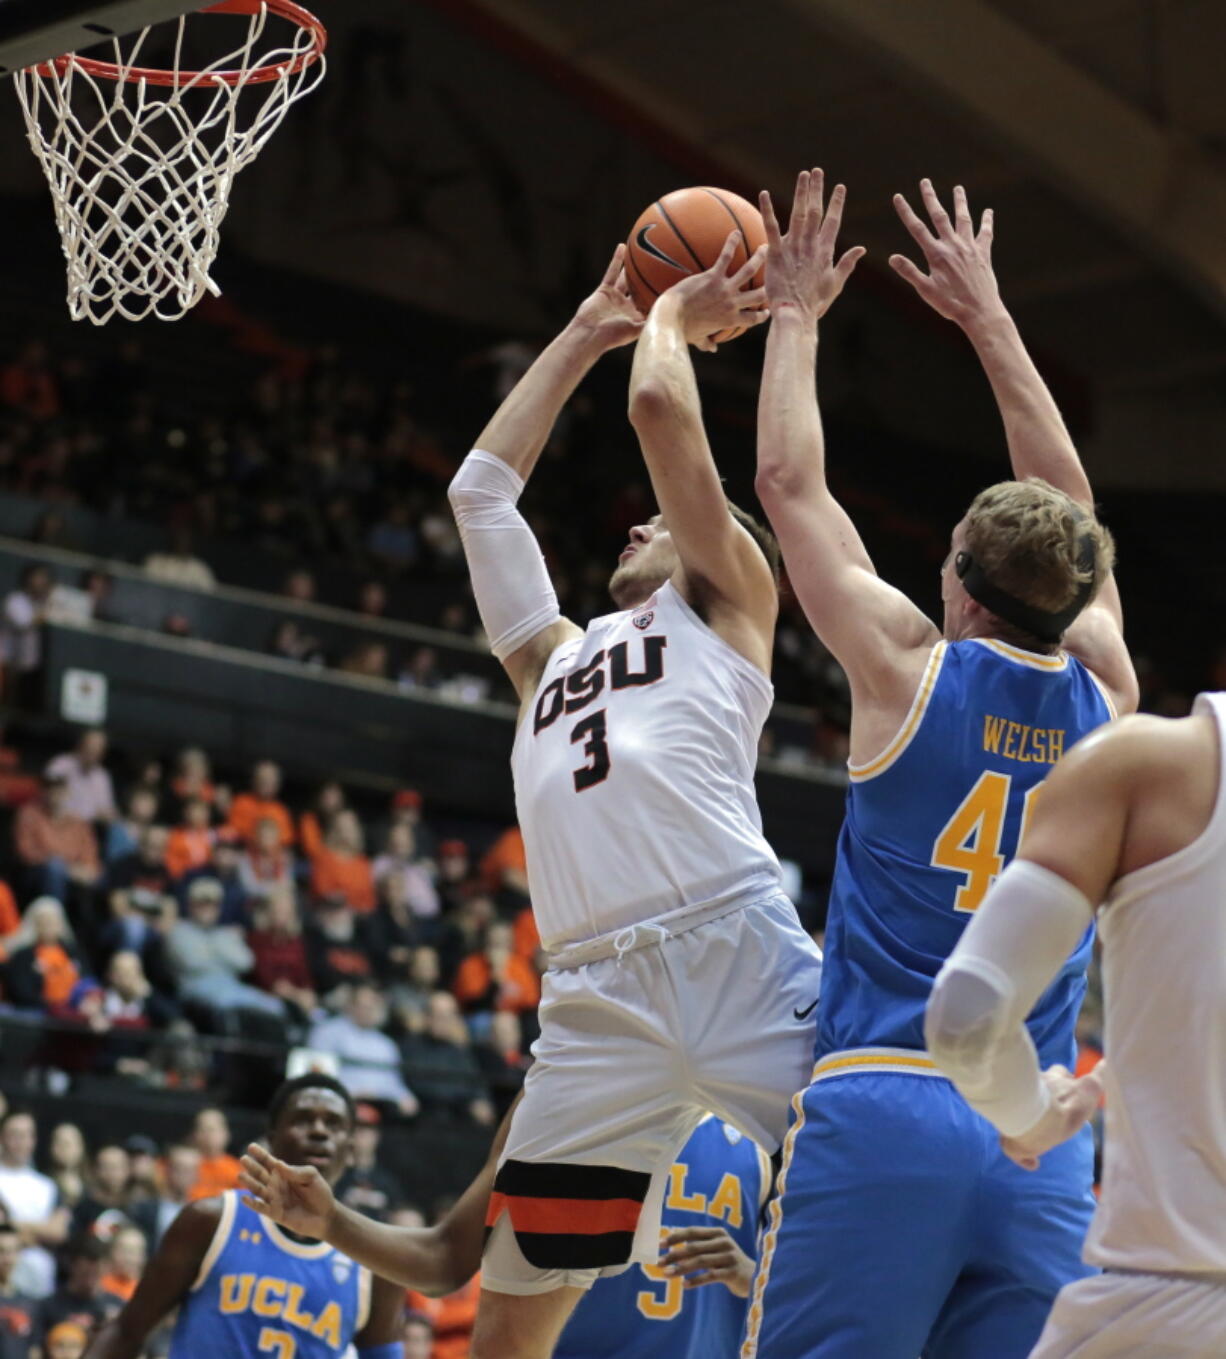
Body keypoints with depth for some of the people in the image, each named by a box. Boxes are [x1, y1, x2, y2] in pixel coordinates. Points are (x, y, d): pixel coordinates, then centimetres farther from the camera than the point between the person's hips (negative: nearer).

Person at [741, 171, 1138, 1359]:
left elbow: (788, 482, 12)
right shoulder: (1107, 697, 11)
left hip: (880, 1110, -4)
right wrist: (990, 321, 35)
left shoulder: (912, 670, 2)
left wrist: (796, 314, 26)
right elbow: (1068, 516, 27)